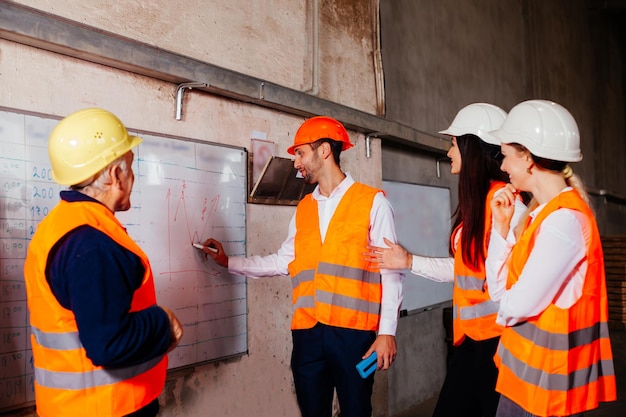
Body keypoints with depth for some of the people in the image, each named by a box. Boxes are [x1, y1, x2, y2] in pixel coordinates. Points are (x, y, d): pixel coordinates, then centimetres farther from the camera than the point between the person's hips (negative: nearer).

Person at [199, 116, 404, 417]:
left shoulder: (372, 202, -3)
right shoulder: (303, 209, 14)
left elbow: (390, 270, -5)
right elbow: (283, 262, 18)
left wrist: (387, 331, -10)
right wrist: (229, 262, 19)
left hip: (354, 332, -5)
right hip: (307, 333, 5)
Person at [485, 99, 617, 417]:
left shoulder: (564, 220, -22)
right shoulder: (541, 213, 7)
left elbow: (517, 306, -22)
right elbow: (499, 289, 5)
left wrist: (505, 308, 0)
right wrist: (501, 225, -1)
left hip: (546, 376, -8)